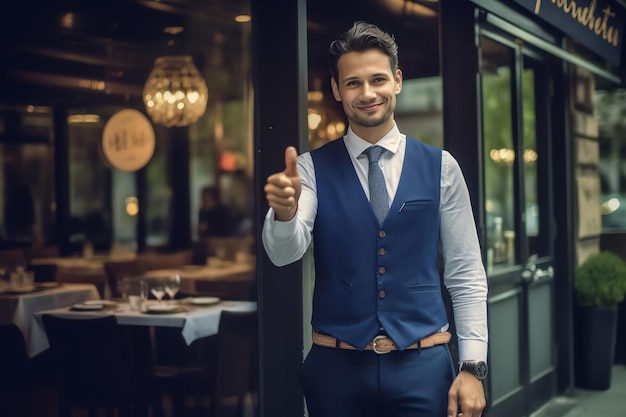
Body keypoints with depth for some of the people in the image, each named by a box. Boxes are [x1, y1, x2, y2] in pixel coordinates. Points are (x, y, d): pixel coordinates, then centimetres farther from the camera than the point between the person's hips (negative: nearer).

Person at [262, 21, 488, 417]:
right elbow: (285, 252, -16)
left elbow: (467, 275, 2)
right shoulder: (313, 169, -1)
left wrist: (472, 366, -3)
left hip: (423, 367, 0)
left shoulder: (441, 167, 1)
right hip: (337, 367, 0)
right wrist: (284, 212, -38)